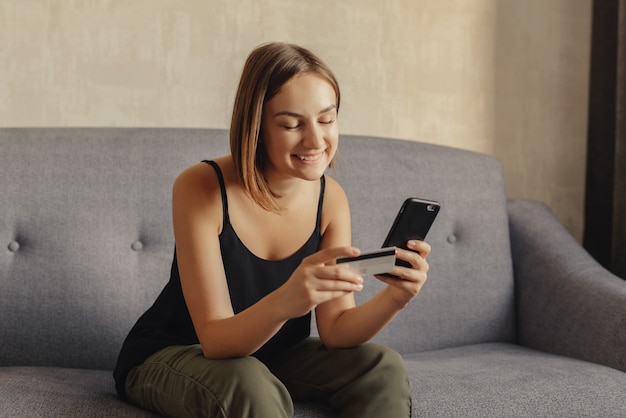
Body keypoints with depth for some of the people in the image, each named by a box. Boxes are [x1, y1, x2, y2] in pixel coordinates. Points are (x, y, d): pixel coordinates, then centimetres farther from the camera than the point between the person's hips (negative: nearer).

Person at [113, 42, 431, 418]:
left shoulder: (331, 198, -10)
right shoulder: (200, 187, -24)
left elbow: (336, 330, -14)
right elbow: (215, 341, -28)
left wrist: (393, 300, -35)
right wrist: (284, 302, -49)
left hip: (269, 355, 5)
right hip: (168, 356, -4)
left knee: (383, 369, -16)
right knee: (250, 386, -36)